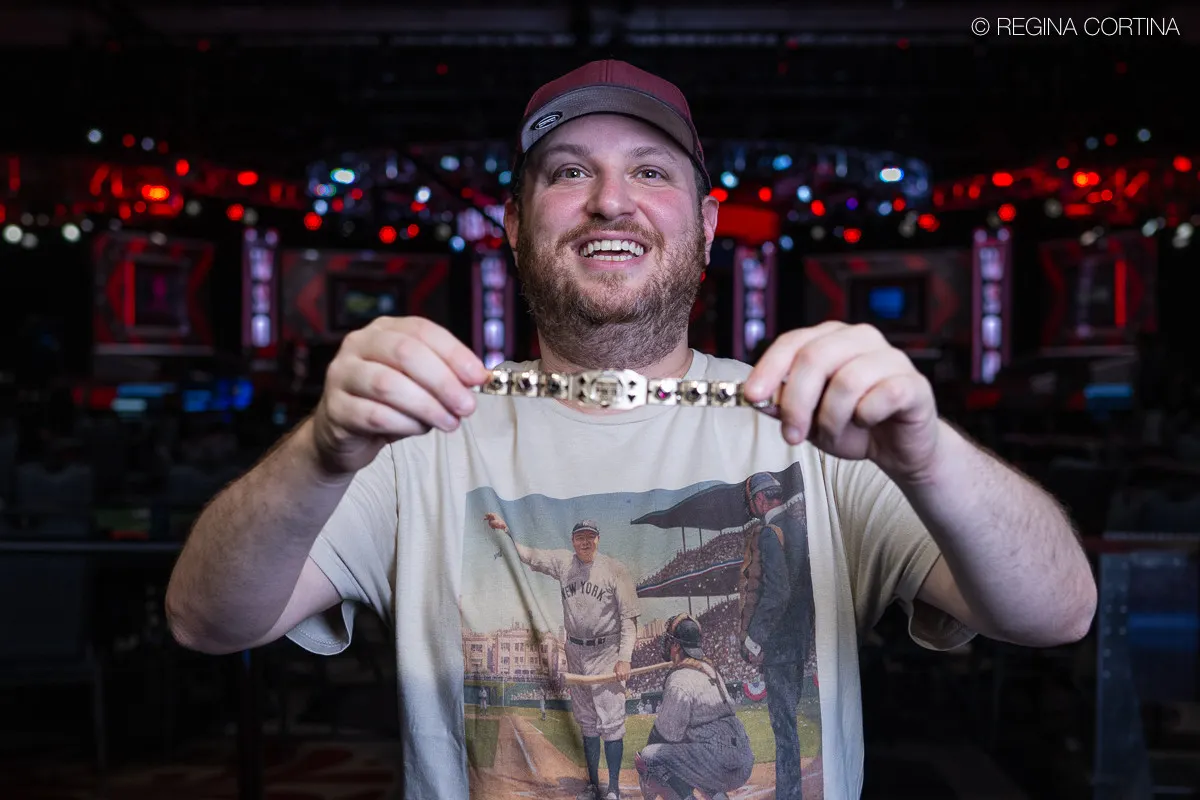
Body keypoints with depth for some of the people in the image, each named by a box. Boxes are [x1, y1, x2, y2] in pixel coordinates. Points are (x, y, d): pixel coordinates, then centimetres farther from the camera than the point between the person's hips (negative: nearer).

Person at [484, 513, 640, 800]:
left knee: (611, 723, -7)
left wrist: (624, 658, -17)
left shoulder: (615, 570, -10)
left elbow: (628, 618, -11)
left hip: (606, 653, -5)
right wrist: (505, 529, -5)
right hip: (576, 652, 5)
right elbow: (529, 556, 7)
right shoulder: (563, 562, 2)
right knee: (587, 722, 12)